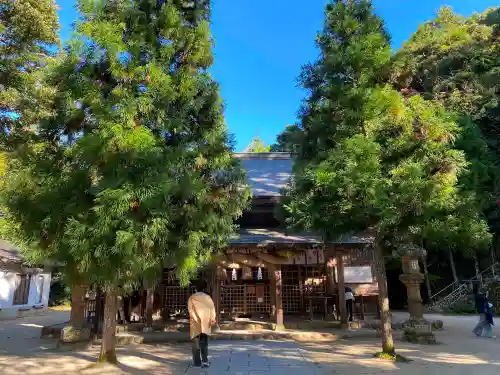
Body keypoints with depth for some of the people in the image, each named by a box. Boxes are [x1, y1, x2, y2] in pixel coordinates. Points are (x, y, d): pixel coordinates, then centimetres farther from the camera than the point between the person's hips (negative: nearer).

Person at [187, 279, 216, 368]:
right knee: (204, 343, 11)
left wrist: (197, 320, -15)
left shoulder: (192, 298, -3)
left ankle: (197, 362, 13)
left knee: (196, 343, 10)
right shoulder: (208, 297, 1)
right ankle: (205, 361, 3)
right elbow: (212, 308, -6)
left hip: (196, 324, -1)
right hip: (206, 324, 2)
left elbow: (191, 310, -12)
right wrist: (212, 320, -7)